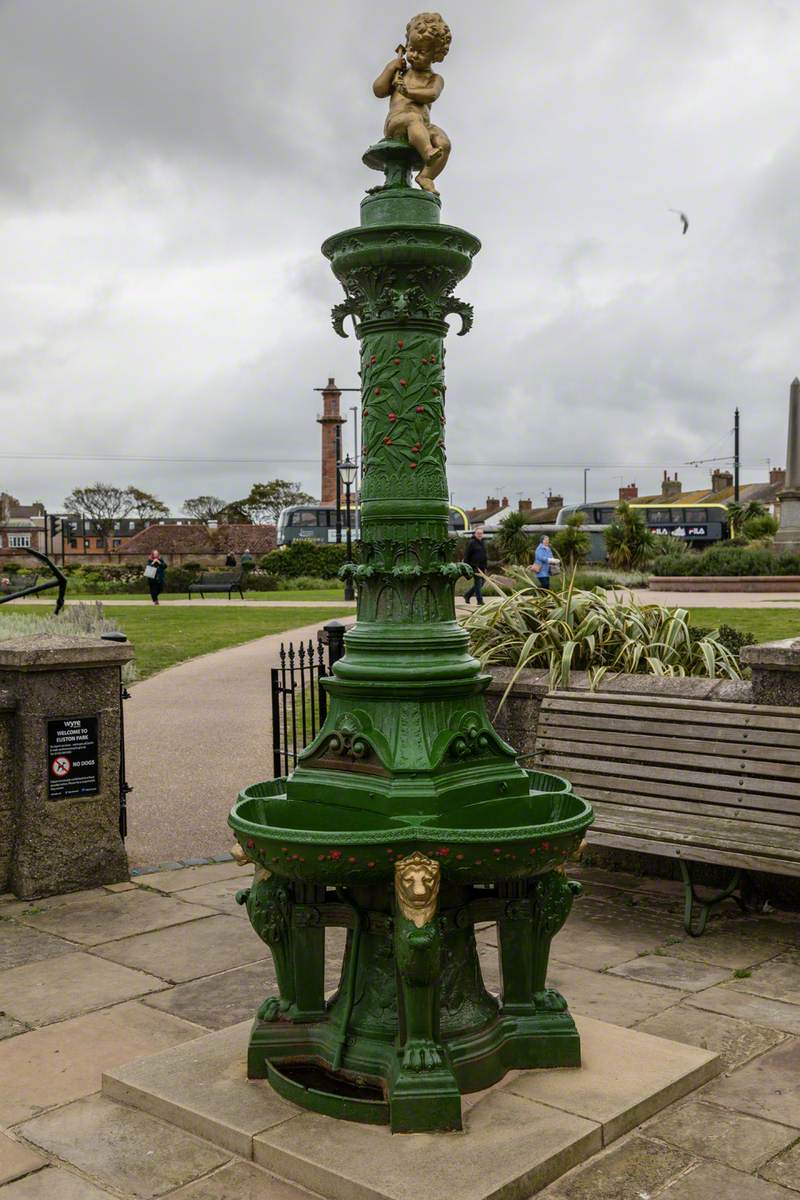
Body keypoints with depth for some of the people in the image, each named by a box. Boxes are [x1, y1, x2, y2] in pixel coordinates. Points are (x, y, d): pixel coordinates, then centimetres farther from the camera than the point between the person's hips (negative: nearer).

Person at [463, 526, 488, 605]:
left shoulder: (482, 542, 17)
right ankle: (479, 600, -4)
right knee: (478, 583, -8)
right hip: (475, 567, -8)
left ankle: (467, 595, 25)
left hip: (482, 567, 8)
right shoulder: (471, 543, -8)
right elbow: (466, 555, -9)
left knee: (481, 583, 11)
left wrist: (485, 566, 20)